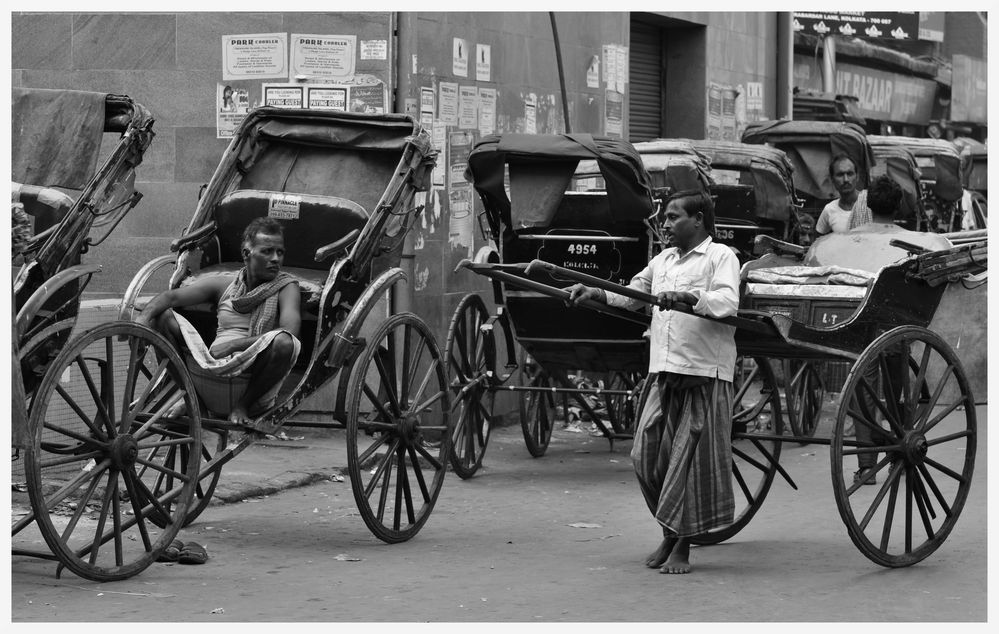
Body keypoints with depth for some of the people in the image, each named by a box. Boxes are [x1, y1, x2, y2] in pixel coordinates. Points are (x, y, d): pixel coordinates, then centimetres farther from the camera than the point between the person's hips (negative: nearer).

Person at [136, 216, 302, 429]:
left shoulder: (286, 287, 2)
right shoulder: (222, 285, 12)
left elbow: (289, 333, -17)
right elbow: (171, 296, 3)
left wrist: (233, 344, -21)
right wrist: (143, 319, -18)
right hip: (213, 367, 3)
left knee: (284, 341, -35)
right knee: (160, 313, -6)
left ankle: (243, 404, -12)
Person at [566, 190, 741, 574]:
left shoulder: (720, 257, -3)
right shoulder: (663, 260, 17)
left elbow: (728, 302, -18)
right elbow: (633, 295, 28)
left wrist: (687, 296, -32)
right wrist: (594, 294, 14)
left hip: (705, 374, -6)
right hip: (665, 373, 6)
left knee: (692, 460, -3)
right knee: (648, 456, 2)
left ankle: (681, 546, 7)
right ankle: (670, 534, 19)